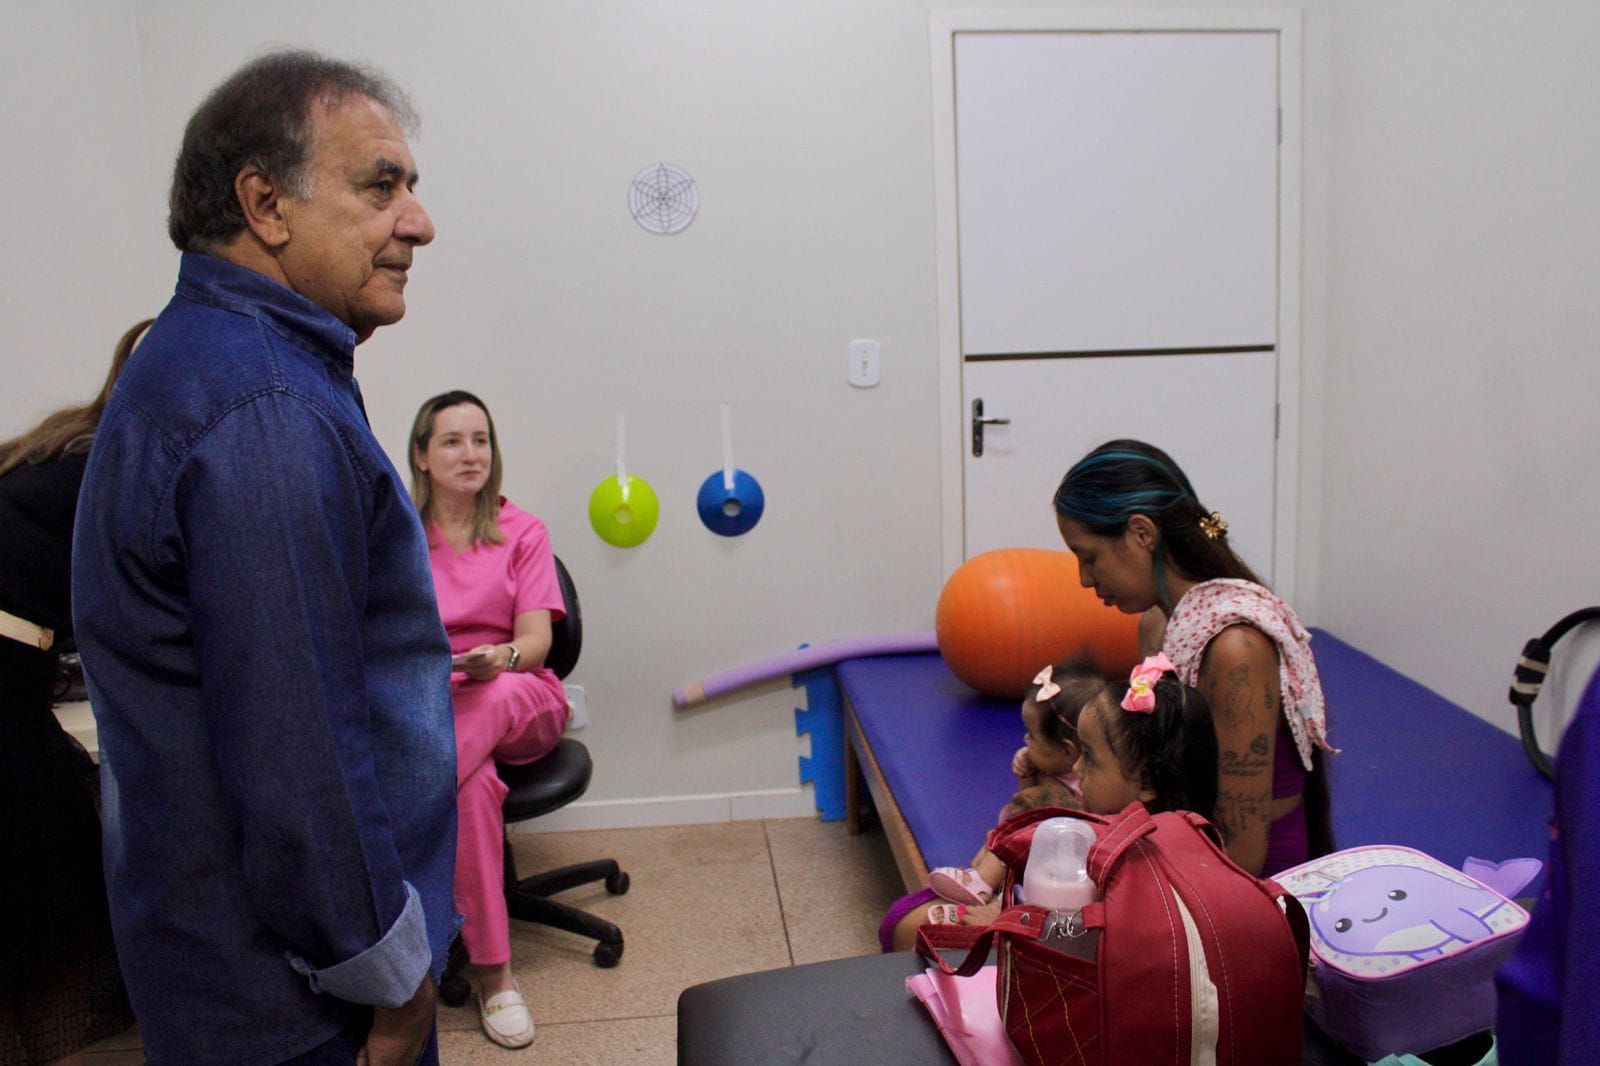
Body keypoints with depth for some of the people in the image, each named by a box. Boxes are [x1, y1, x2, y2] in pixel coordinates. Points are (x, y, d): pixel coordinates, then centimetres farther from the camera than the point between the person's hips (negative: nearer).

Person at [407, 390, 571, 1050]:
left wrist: (501, 658, -28)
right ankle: (492, 971, -29)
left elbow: (536, 640, -3)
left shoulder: (522, 532, 7)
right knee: (474, 784, -36)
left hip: (519, 702, 0)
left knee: (496, 698, -39)